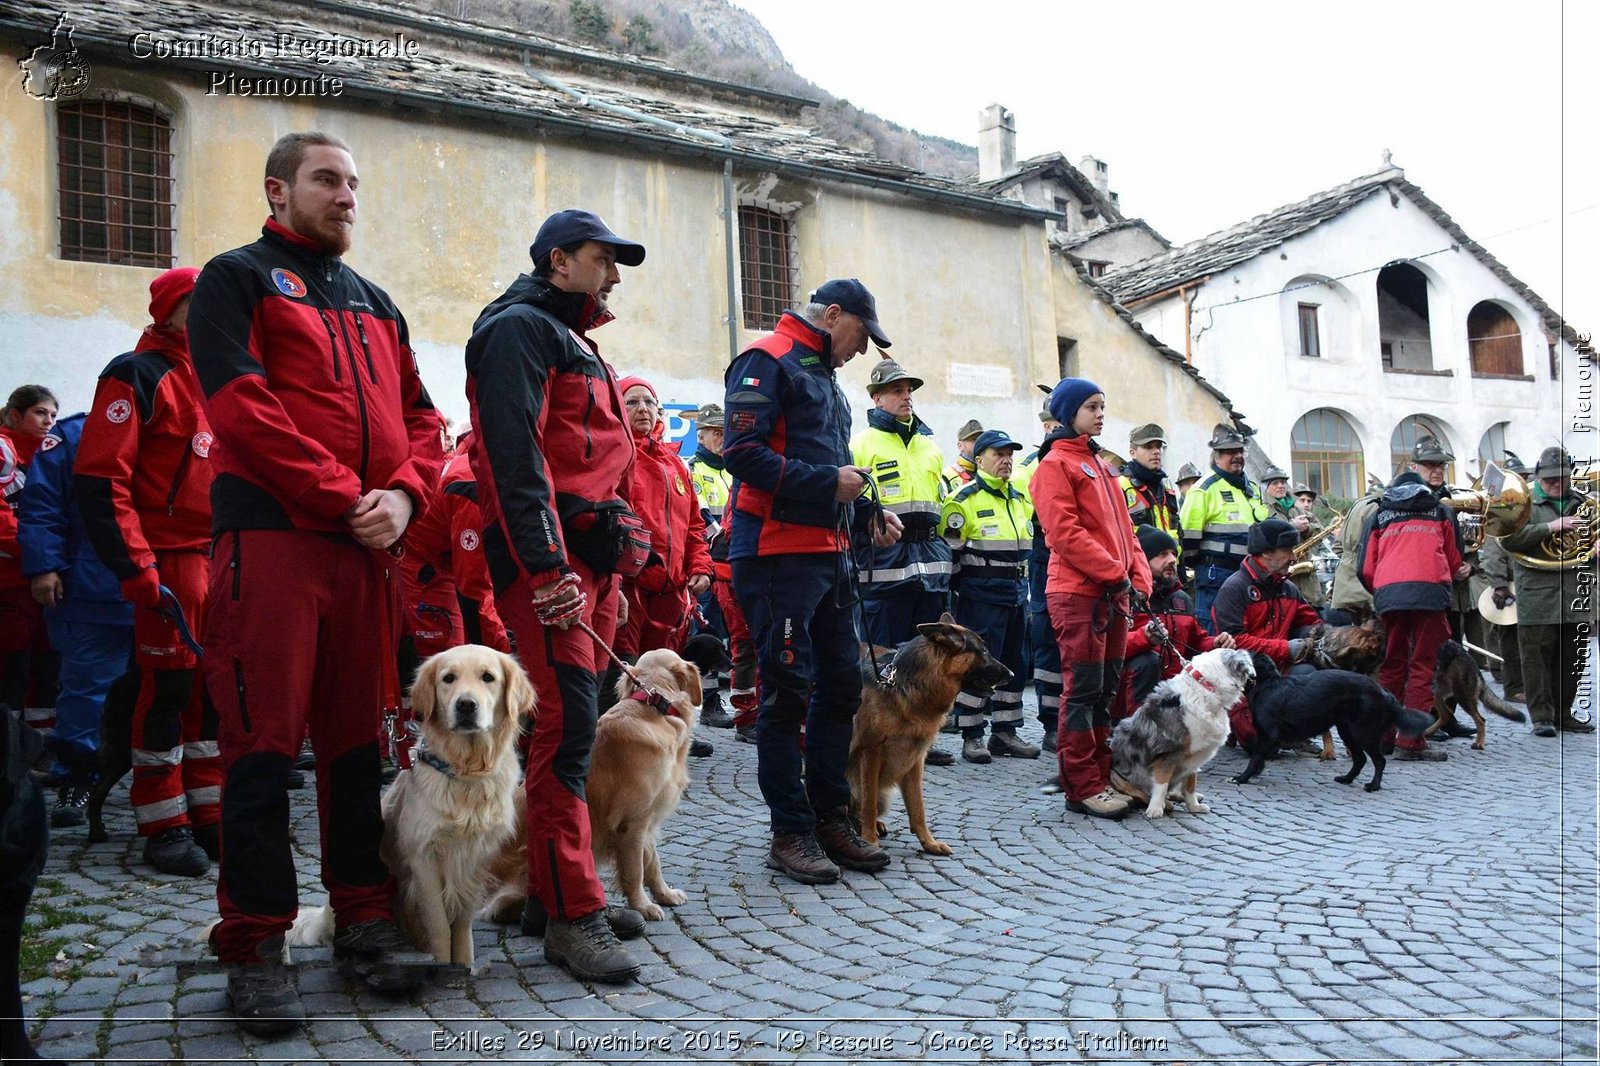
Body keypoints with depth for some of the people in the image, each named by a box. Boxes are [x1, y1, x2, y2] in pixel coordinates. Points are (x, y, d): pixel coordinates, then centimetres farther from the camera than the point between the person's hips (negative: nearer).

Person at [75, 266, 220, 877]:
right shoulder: (139, 375, -6)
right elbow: (100, 478, -13)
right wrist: (135, 567, -19)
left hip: (221, 557, 7)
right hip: (170, 559, -7)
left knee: (215, 685, 10)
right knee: (168, 686, -2)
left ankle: (208, 814, 19)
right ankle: (164, 824, 9)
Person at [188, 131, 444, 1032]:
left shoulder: (374, 304, 22)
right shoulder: (238, 278, 4)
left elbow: (419, 416, 16)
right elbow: (242, 406, -10)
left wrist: (404, 493, -4)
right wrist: (344, 493, -14)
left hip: (370, 544, 6)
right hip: (270, 535, -5)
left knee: (359, 736, 10)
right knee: (264, 743, -2)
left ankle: (364, 915, 20)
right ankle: (255, 941, 9)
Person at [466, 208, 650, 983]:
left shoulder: (572, 342, 27)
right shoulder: (519, 328, -5)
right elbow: (514, 456, -17)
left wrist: (613, 568, 25)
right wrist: (547, 567, -24)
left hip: (591, 554, 10)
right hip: (547, 556, -10)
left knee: (571, 727, 11)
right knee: (566, 725, -12)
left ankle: (553, 890, 20)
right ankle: (572, 914, -6)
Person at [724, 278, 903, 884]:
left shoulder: (823, 376, 22)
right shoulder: (768, 362, -7)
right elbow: (742, 451, -20)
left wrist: (867, 514, 13)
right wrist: (827, 482, -18)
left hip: (829, 551, 10)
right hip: (778, 553, -9)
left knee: (841, 683, 11)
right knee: (788, 691, -4)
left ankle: (831, 818, 21)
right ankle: (790, 833, 7)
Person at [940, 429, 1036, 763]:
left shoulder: (1020, 500, 16)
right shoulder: (964, 500, -7)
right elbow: (948, 551, -8)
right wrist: (954, 595, -9)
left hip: (1016, 594, 8)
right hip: (981, 595, -8)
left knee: (1014, 662, 10)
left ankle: (1005, 732, 20)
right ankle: (971, 737, 2)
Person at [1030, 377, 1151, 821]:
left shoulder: (1099, 464, 21)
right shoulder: (1055, 464, -5)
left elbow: (1123, 527, 20)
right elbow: (1065, 532, -15)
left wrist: (1138, 576, 7)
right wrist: (1116, 572, -16)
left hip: (1114, 593, 8)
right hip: (1079, 593, -8)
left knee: (1105, 690, 11)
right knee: (1083, 691, -5)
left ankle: (1102, 776, 19)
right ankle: (1082, 787, 1)